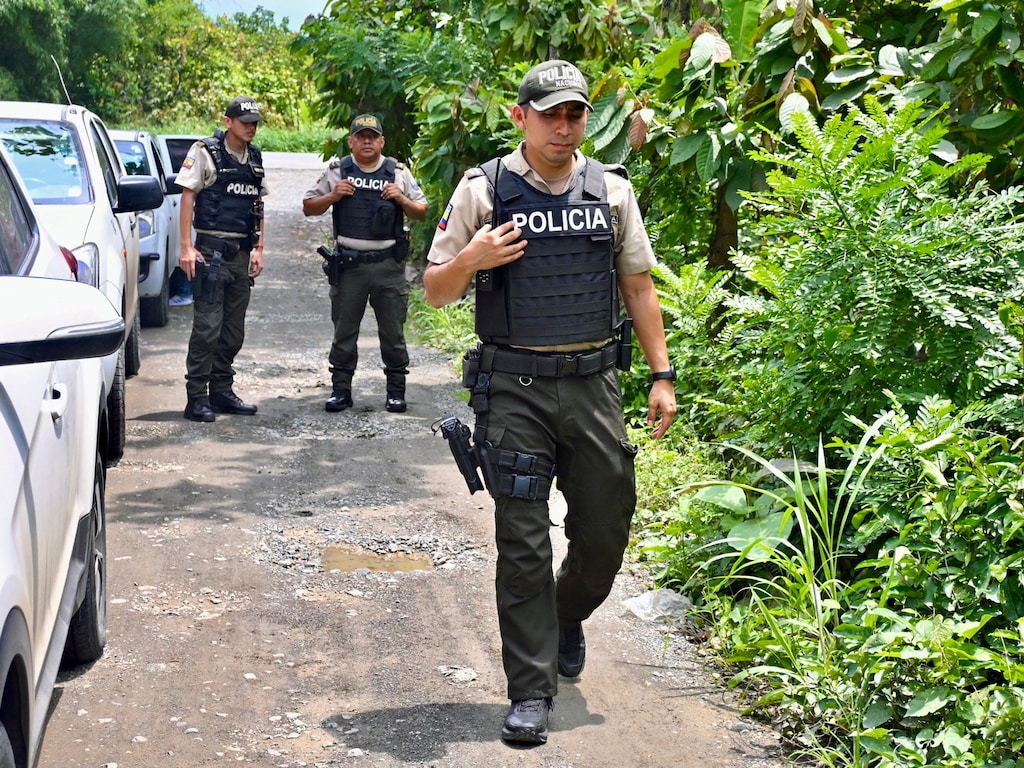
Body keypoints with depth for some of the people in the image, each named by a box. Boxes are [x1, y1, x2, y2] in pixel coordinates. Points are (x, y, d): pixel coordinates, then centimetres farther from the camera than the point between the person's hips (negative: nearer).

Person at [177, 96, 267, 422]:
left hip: (242, 253, 7)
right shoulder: (205, 152, -5)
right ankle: (197, 398, -6)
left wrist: (258, 249, 13)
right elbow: (187, 198, -7)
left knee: (234, 329, 10)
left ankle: (221, 391, 19)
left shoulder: (256, 159, 14)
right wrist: (186, 247, -14)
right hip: (211, 251, -7)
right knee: (207, 326, -9)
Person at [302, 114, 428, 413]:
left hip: (388, 264, 0)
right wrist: (332, 197, -8)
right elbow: (308, 207, 9)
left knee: (393, 332, 5)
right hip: (348, 264, 0)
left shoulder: (399, 173, 7)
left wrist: (401, 200, -8)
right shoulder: (337, 172, 5)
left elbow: (422, 213, 10)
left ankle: (396, 390, 14)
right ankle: (341, 389, 14)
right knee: (344, 330, 6)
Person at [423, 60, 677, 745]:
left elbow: (639, 286, 12)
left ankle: (568, 616, 41)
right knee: (523, 544, -2)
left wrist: (663, 375, 5)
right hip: (515, 388, -2)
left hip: (594, 384, 3)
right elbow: (436, 291, 3)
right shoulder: (484, 190, -1)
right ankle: (531, 693, 7)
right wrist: (470, 260, -19)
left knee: (606, 530, 8)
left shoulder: (612, 190, 7)